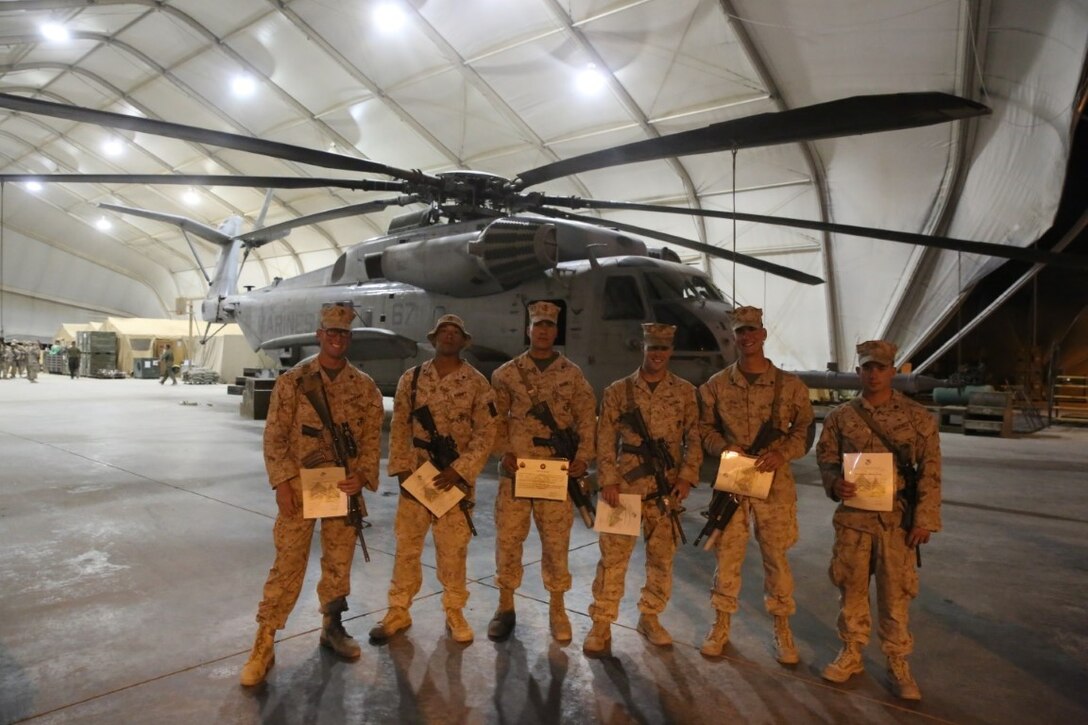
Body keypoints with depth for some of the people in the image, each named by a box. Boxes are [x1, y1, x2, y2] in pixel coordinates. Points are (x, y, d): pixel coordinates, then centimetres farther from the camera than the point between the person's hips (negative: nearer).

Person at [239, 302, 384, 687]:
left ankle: (332, 626, 32)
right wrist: (282, 482, -11)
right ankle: (264, 643, 11)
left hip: (344, 486, 3)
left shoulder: (365, 386, 3)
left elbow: (372, 439, 4)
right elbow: (274, 436, -4)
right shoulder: (293, 380, -3)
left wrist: (362, 476, -11)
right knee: (287, 563, -1)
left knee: (339, 561, 13)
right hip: (299, 483, -2)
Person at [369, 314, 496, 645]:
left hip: (456, 479, -1)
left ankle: (454, 612, 25)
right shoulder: (411, 379, 4)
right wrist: (401, 469, -4)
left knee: (453, 550, 7)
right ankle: (398, 611, 24)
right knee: (406, 546, 8)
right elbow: (399, 428, 5)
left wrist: (459, 470, -13)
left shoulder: (477, 383, -2)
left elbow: (486, 433, -5)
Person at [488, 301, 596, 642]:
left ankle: (557, 608, 23)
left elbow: (587, 419, 4)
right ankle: (505, 606, 22)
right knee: (508, 537, 5)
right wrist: (504, 452, -7)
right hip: (516, 470, 0)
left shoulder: (573, 374, 5)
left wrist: (583, 456, -7)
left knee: (556, 540, 7)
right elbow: (496, 418, 6)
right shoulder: (506, 373, 4)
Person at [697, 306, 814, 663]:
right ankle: (721, 626, 23)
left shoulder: (790, 385, 0)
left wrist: (781, 453, -12)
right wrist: (724, 448, -11)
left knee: (776, 557, 9)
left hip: (774, 482, 0)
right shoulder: (716, 385, 2)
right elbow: (704, 427, 8)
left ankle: (782, 631, 26)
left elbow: (805, 429, 5)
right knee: (727, 554, 7)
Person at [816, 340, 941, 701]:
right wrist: (835, 483, -12)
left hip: (898, 519, -1)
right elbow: (825, 456, 9)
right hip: (853, 517, 1)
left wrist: (925, 519, -6)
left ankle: (898, 665, 23)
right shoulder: (841, 417, 2)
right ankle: (851, 654, 28)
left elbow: (930, 471, -1)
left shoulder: (917, 417, -1)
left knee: (896, 593, 6)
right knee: (851, 587, 12)